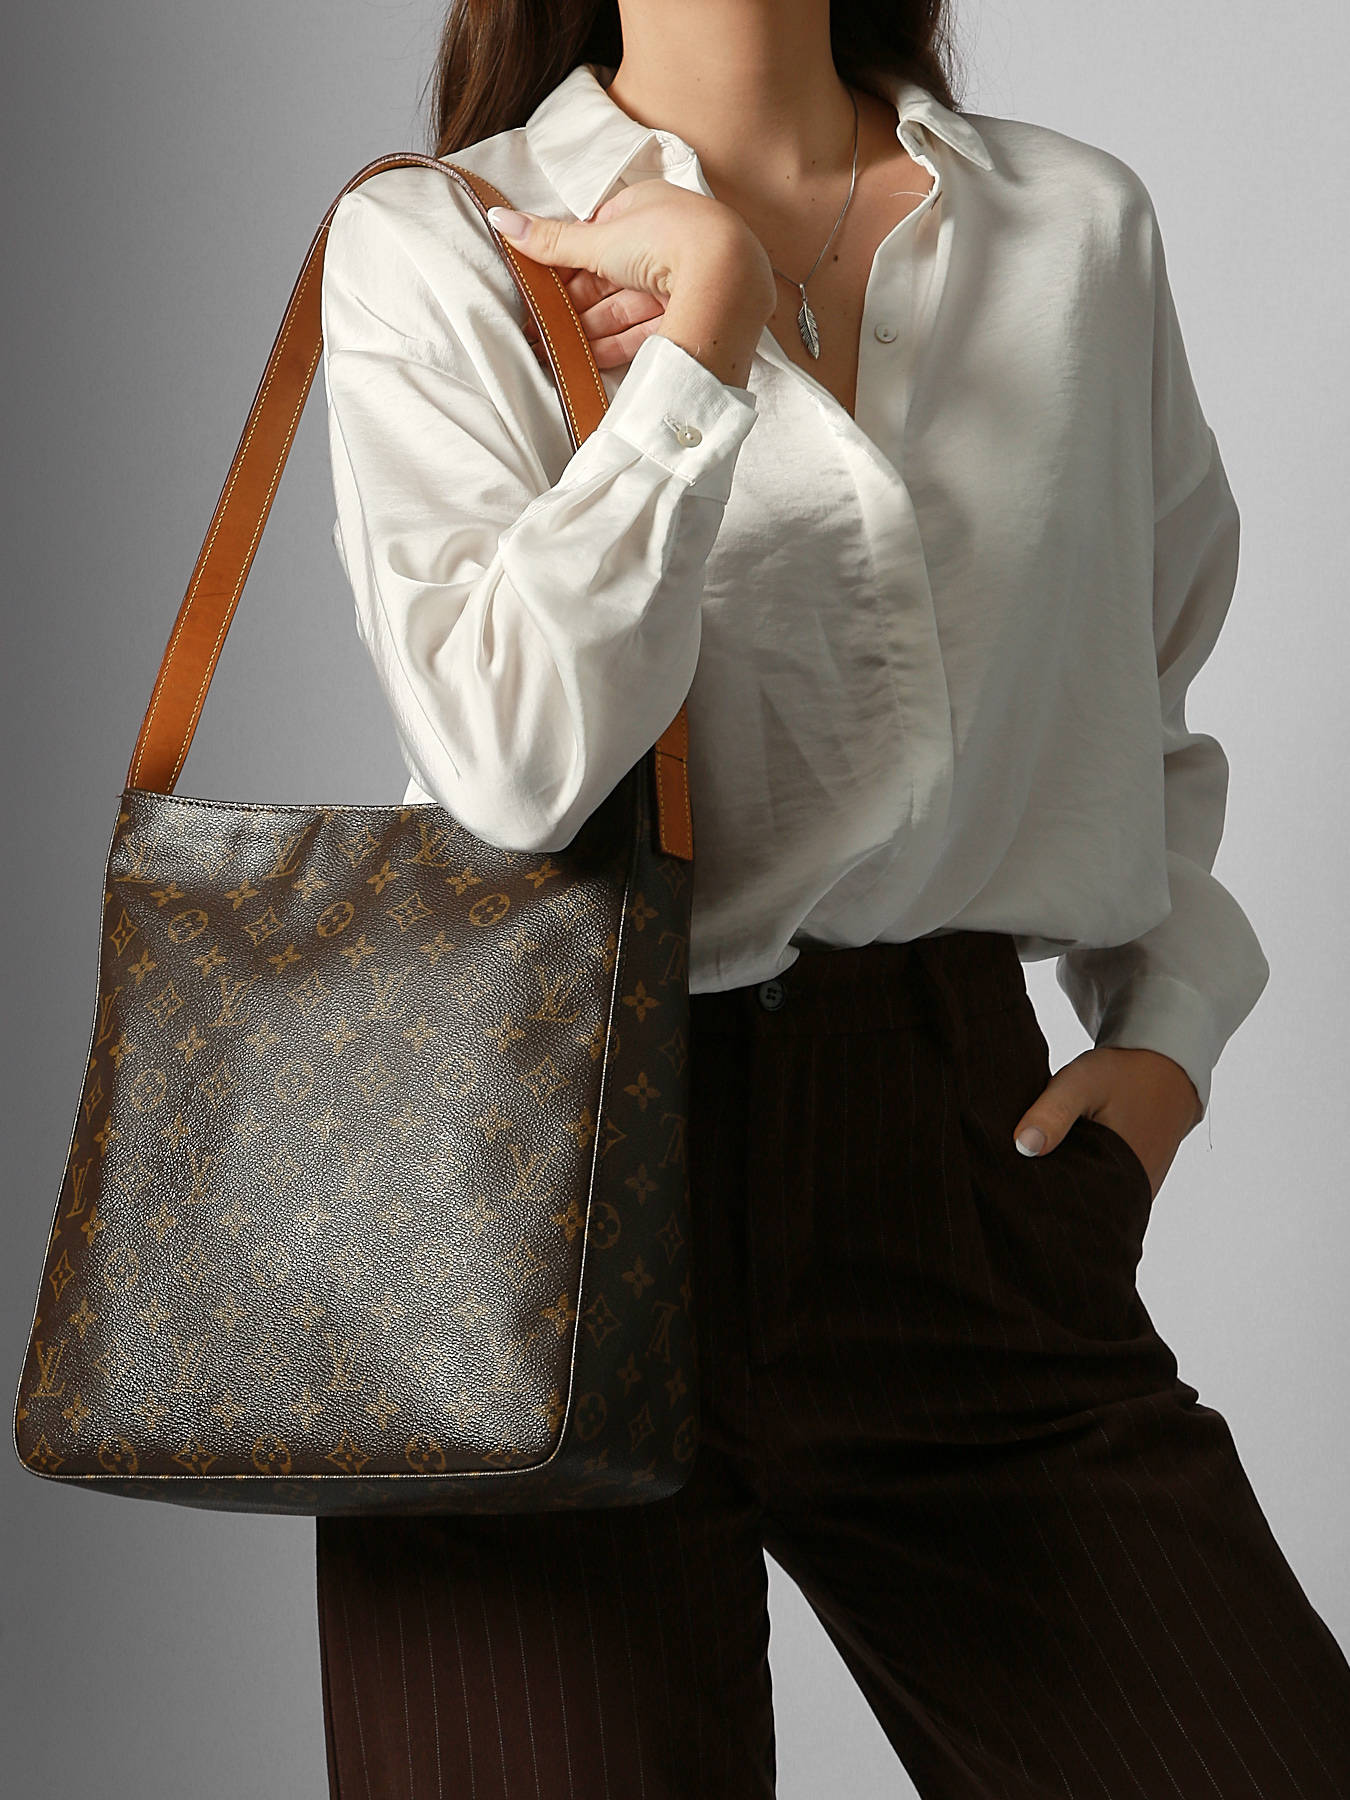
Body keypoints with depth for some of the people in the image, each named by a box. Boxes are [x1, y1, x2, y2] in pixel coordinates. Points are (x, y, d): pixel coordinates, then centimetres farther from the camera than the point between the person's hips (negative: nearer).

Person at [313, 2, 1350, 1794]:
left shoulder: (1084, 227, 11)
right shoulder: (435, 248, 0)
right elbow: (517, 753, -16)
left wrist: (1165, 1030, 9)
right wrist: (708, 309, -12)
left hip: (967, 1158, 3)